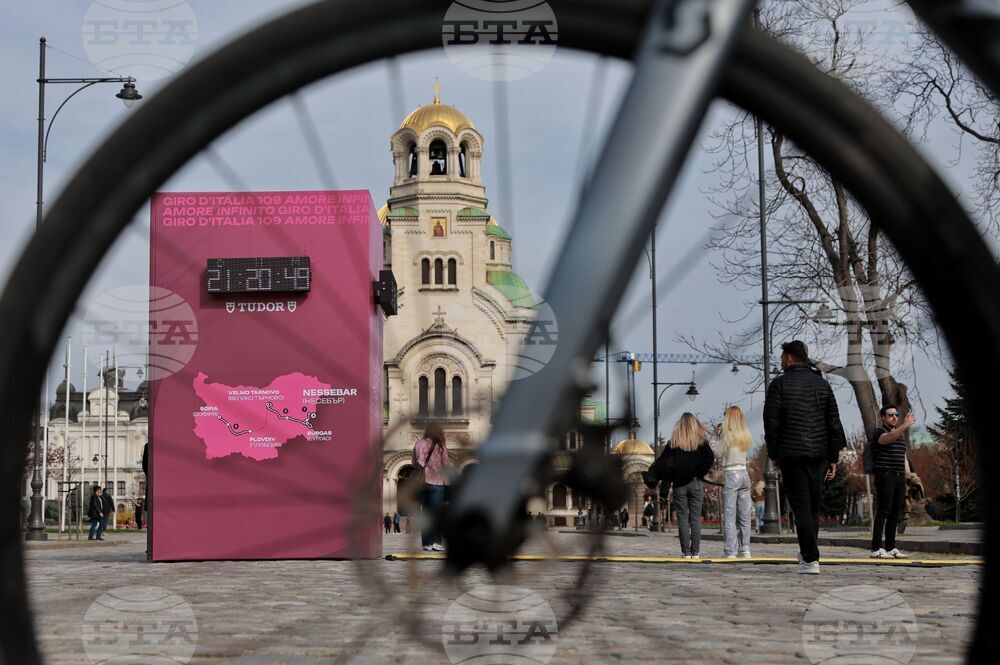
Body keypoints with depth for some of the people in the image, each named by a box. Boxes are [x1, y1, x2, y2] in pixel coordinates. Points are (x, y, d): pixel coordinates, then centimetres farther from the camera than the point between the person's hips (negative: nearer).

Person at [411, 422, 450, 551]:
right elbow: (445, 464, -4)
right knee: (436, 513, 0)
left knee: (425, 513, 9)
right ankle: (436, 542, -7)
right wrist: (446, 481, 6)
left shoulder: (418, 444, 4)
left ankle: (426, 543, 7)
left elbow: (414, 463, 8)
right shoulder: (440, 446, -5)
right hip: (437, 482, -3)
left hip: (422, 483, 3)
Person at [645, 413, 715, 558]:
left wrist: (651, 476, 4)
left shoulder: (674, 442, 0)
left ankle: (686, 552, -1)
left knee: (682, 519, 1)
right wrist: (698, 474, 0)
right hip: (695, 484, 0)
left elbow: (662, 460, -2)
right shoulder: (701, 441, 1)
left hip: (679, 485, 0)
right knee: (695, 519, 3)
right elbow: (710, 459, -8)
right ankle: (695, 552, 0)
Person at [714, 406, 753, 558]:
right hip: (744, 474, 6)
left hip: (731, 475, -6)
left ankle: (730, 552, -7)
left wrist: (718, 437, 3)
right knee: (744, 516, 10)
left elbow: (718, 454, -6)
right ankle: (744, 550, 12)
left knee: (729, 516, -4)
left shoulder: (727, 435, -10)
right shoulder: (746, 436, 9)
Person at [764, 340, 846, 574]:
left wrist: (774, 454, 5)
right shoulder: (822, 384, 10)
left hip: (791, 454, -4)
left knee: (801, 507, -4)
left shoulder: (780, 383, -3)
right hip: (819, 454, 4)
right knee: (813, 507, 14)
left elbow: (771, 421, -5)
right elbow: (834, 423, 7)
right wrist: (833, 458, 11)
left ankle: (811, 560, -9)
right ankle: (807, 553, 20)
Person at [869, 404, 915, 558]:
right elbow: (887, 438, -28)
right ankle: (876, 549, -11)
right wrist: (905, 426, -41)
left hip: (899, 477, 7)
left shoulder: (901, 435, 22)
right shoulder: (879, 432, -3)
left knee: (895, 513, 5)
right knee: (883, 511, -11)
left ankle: (891, 548, 9)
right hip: (885, 476, -7)